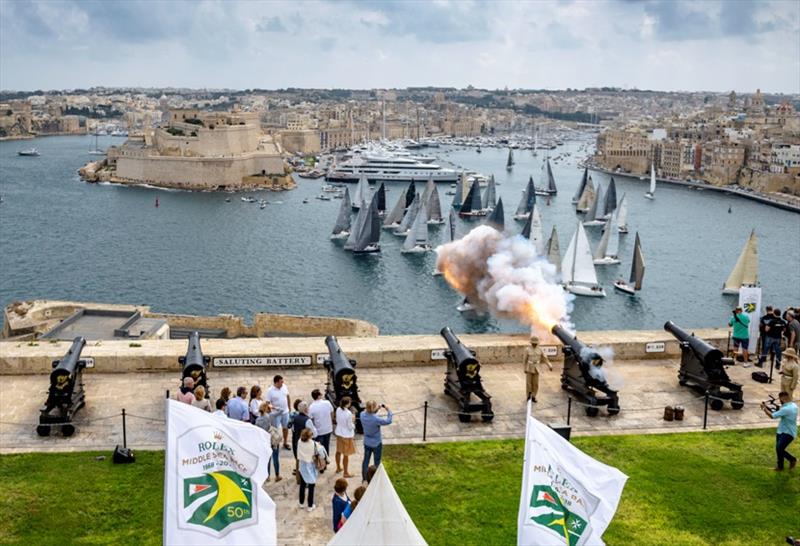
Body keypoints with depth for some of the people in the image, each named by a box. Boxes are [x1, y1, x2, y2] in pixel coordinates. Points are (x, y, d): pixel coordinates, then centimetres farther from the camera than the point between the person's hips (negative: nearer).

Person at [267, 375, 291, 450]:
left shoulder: (284, 387, -3)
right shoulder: (270, 391, -17)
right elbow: (267, 403, -15)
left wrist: (289, 407, 13)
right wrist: (273, 407, -33)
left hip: (285, 411, 5)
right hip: (276, 413, -5)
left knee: (285, 427, 16)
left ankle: (285, 443, 33)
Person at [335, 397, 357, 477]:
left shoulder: (338, 410, -8)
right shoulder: (348, 414, -29)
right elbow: (350, 427, -20)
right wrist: (353, 420, -5)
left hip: (339, 433, 7)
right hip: (347, 436, -7)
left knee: (339, 451, 24)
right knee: (346, 455, 7)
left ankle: (338, 468, 43)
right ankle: (345, 473, 20)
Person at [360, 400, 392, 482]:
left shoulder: (363, 415, -17)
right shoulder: (376, 419, -33)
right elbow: (388, 421, -19)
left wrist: (377, 409, -1)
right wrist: (388, 411, -7)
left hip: (367, 443, 5)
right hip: (376, 444, -5)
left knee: (366, 460, 20)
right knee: (377, 462, 14)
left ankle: (364, 478, 33)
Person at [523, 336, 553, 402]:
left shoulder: (540, 349, 1)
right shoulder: (527, 349, -8)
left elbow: (545, 358, -1)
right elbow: (525, 360, -4)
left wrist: (549, 366, -11)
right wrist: (525, 369, -5)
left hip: (536, 369, 3)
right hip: (529, 369, -3)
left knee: (535, 384, 3)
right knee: (528, 383, 1)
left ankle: (533, 396, 13)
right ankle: (529, 396, 15)